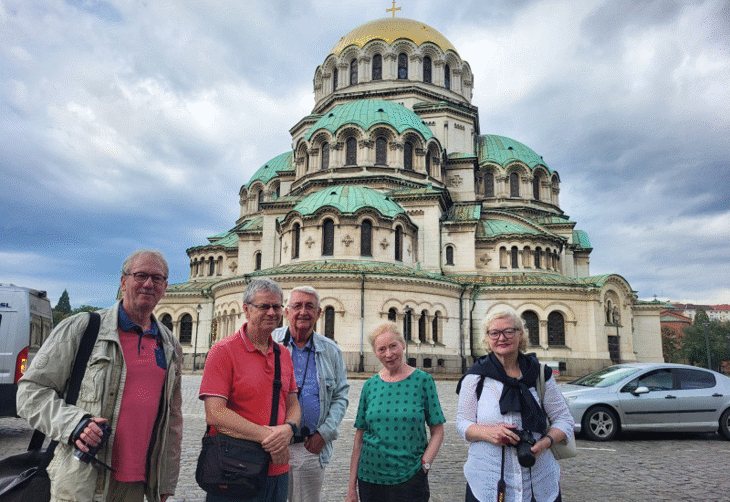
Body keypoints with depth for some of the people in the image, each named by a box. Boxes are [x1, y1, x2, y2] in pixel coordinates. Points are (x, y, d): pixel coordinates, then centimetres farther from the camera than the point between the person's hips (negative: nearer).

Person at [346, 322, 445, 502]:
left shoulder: (423, 381, -4)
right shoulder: (370, 386, 2)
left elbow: (437, 432, -3)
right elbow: (360, 436, 4)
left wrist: (424, 465, -14)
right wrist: (352, 486, 4)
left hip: (409, 479, -2)